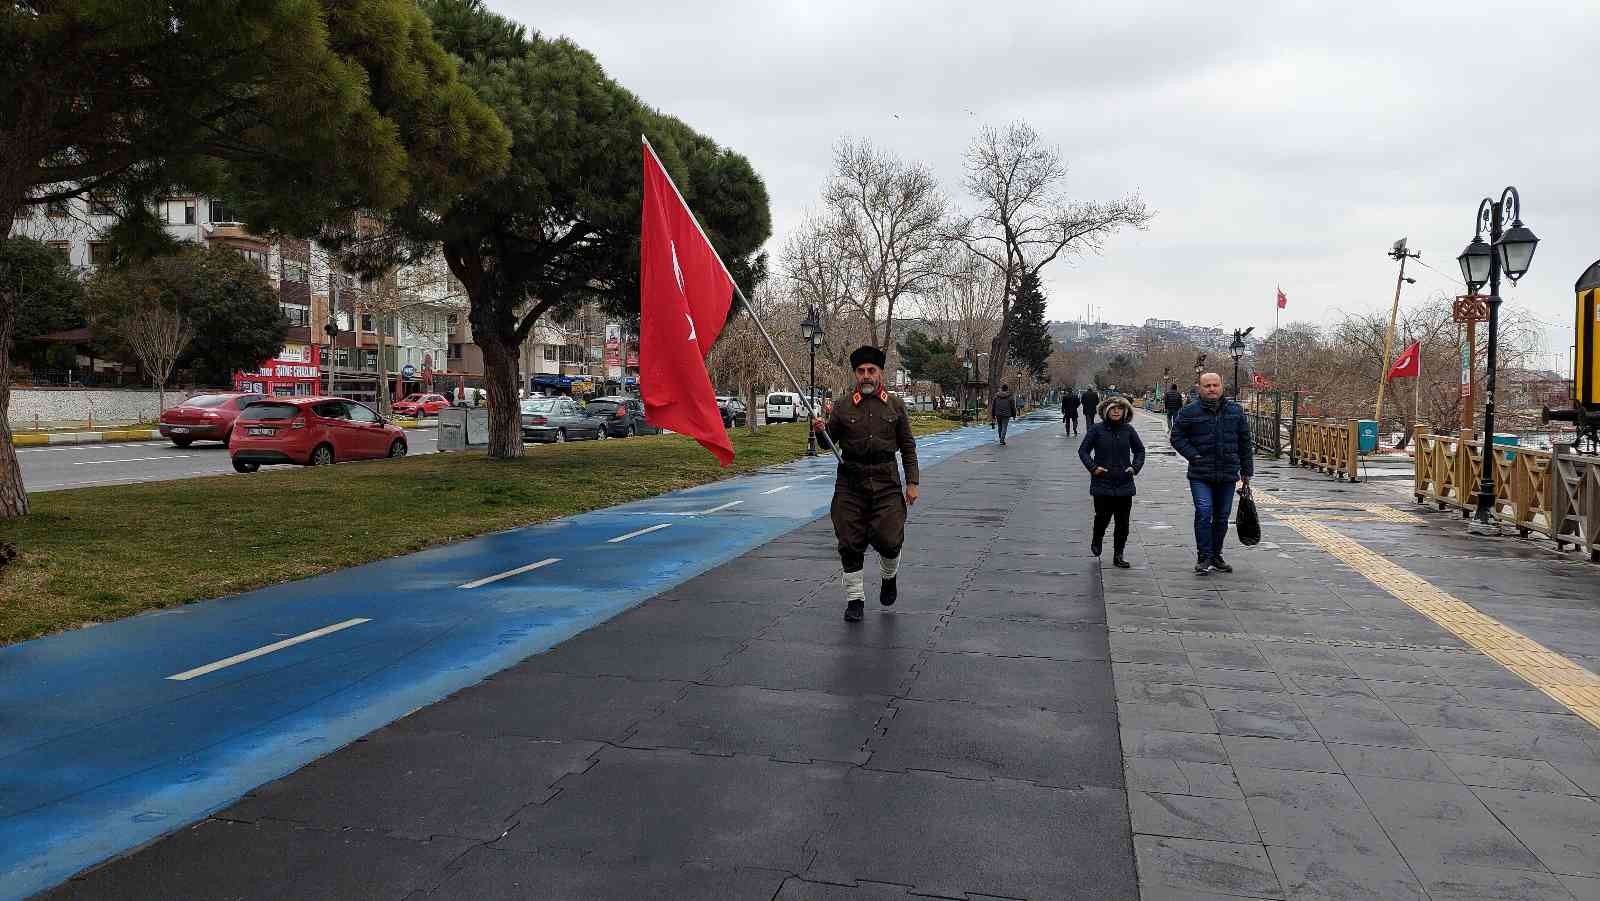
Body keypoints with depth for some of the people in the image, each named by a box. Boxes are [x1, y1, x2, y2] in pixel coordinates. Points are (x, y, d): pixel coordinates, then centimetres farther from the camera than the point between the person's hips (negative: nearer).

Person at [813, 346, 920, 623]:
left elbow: (907, 447, 9)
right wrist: (821, 429, -14)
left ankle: (889, 576, 24)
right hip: (850, 482, 1)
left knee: (889, 538, -8)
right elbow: (831, 440, 9)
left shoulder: (895, 405, 7)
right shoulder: (843, 406, 5)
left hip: (886, 481, 0)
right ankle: (855, 598, 14)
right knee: (850, 542, 1)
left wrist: (912, 482, 3)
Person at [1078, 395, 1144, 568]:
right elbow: (1083, 450, 2)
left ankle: (1118, 555, 16)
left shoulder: (1128, 430, 4)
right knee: (1103, 516, -6)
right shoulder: (1096, 429, -3)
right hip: (1102, 484, -2)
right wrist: (1093, 467, -11)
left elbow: (1140, 450, 16)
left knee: (1123, 522, 4)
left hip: (1124, 484, 3)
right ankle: (1097, 539, 27)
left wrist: (1135, 467, 1)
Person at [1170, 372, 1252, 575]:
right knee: (1204, 513, -13)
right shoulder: (1189, 412, -1)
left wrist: (1246, 472, 13)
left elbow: (1244, 443, 13)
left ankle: (1216, 556, 23)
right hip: (1200, 475, -3)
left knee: (1222, 517, 10)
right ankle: (1203, 558, -5)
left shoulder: (1235, 411, 8)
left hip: (1228, 474, 3)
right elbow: (1177, 437, 5)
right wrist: (1193, 456, -8)